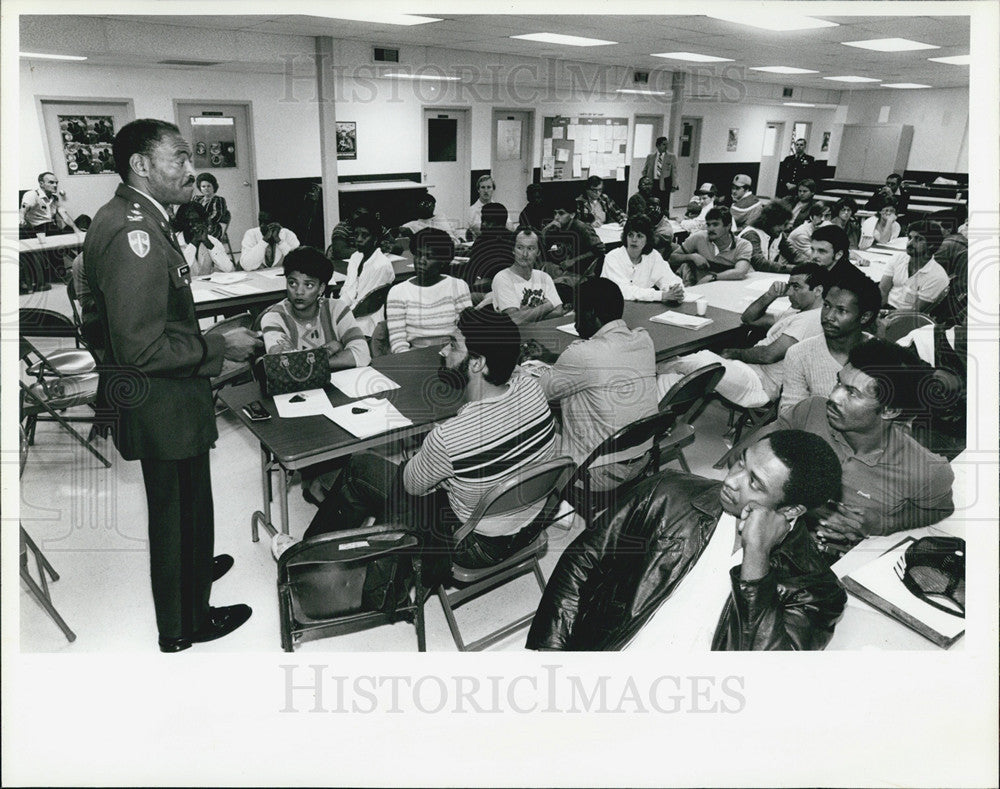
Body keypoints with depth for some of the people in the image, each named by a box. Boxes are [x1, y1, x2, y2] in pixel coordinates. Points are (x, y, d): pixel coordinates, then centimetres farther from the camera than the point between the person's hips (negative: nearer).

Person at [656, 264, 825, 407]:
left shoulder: (811, 318, -11)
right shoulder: (797, 313, 22)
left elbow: (769, 355, -19)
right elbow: (748, 318, 24)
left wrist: (734, 353, -4)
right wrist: (770, 295, 7)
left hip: (760, 384, -10)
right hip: (750, 369, 10)